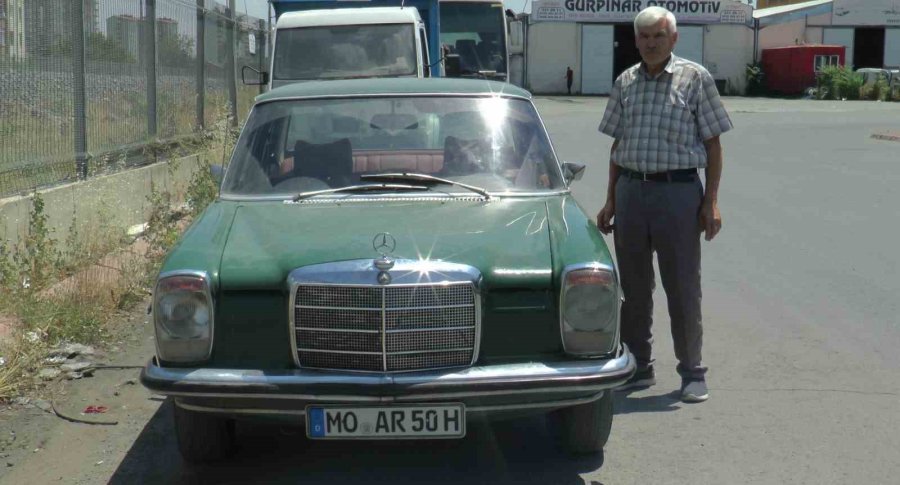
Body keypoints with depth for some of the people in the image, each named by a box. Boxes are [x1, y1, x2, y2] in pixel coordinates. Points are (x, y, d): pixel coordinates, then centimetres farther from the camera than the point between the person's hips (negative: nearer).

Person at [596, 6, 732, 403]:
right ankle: (639, 367, 22)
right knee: (633, 287, 9)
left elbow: (713, 144, 0)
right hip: (630, 190, 4)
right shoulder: (625, 83, 10)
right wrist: (610, 201, 11)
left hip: (678, 191, -4)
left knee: (683, 288, 1)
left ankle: (692, 373, 13)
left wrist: (711, 202, -7)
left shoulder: (695, 79, -1)